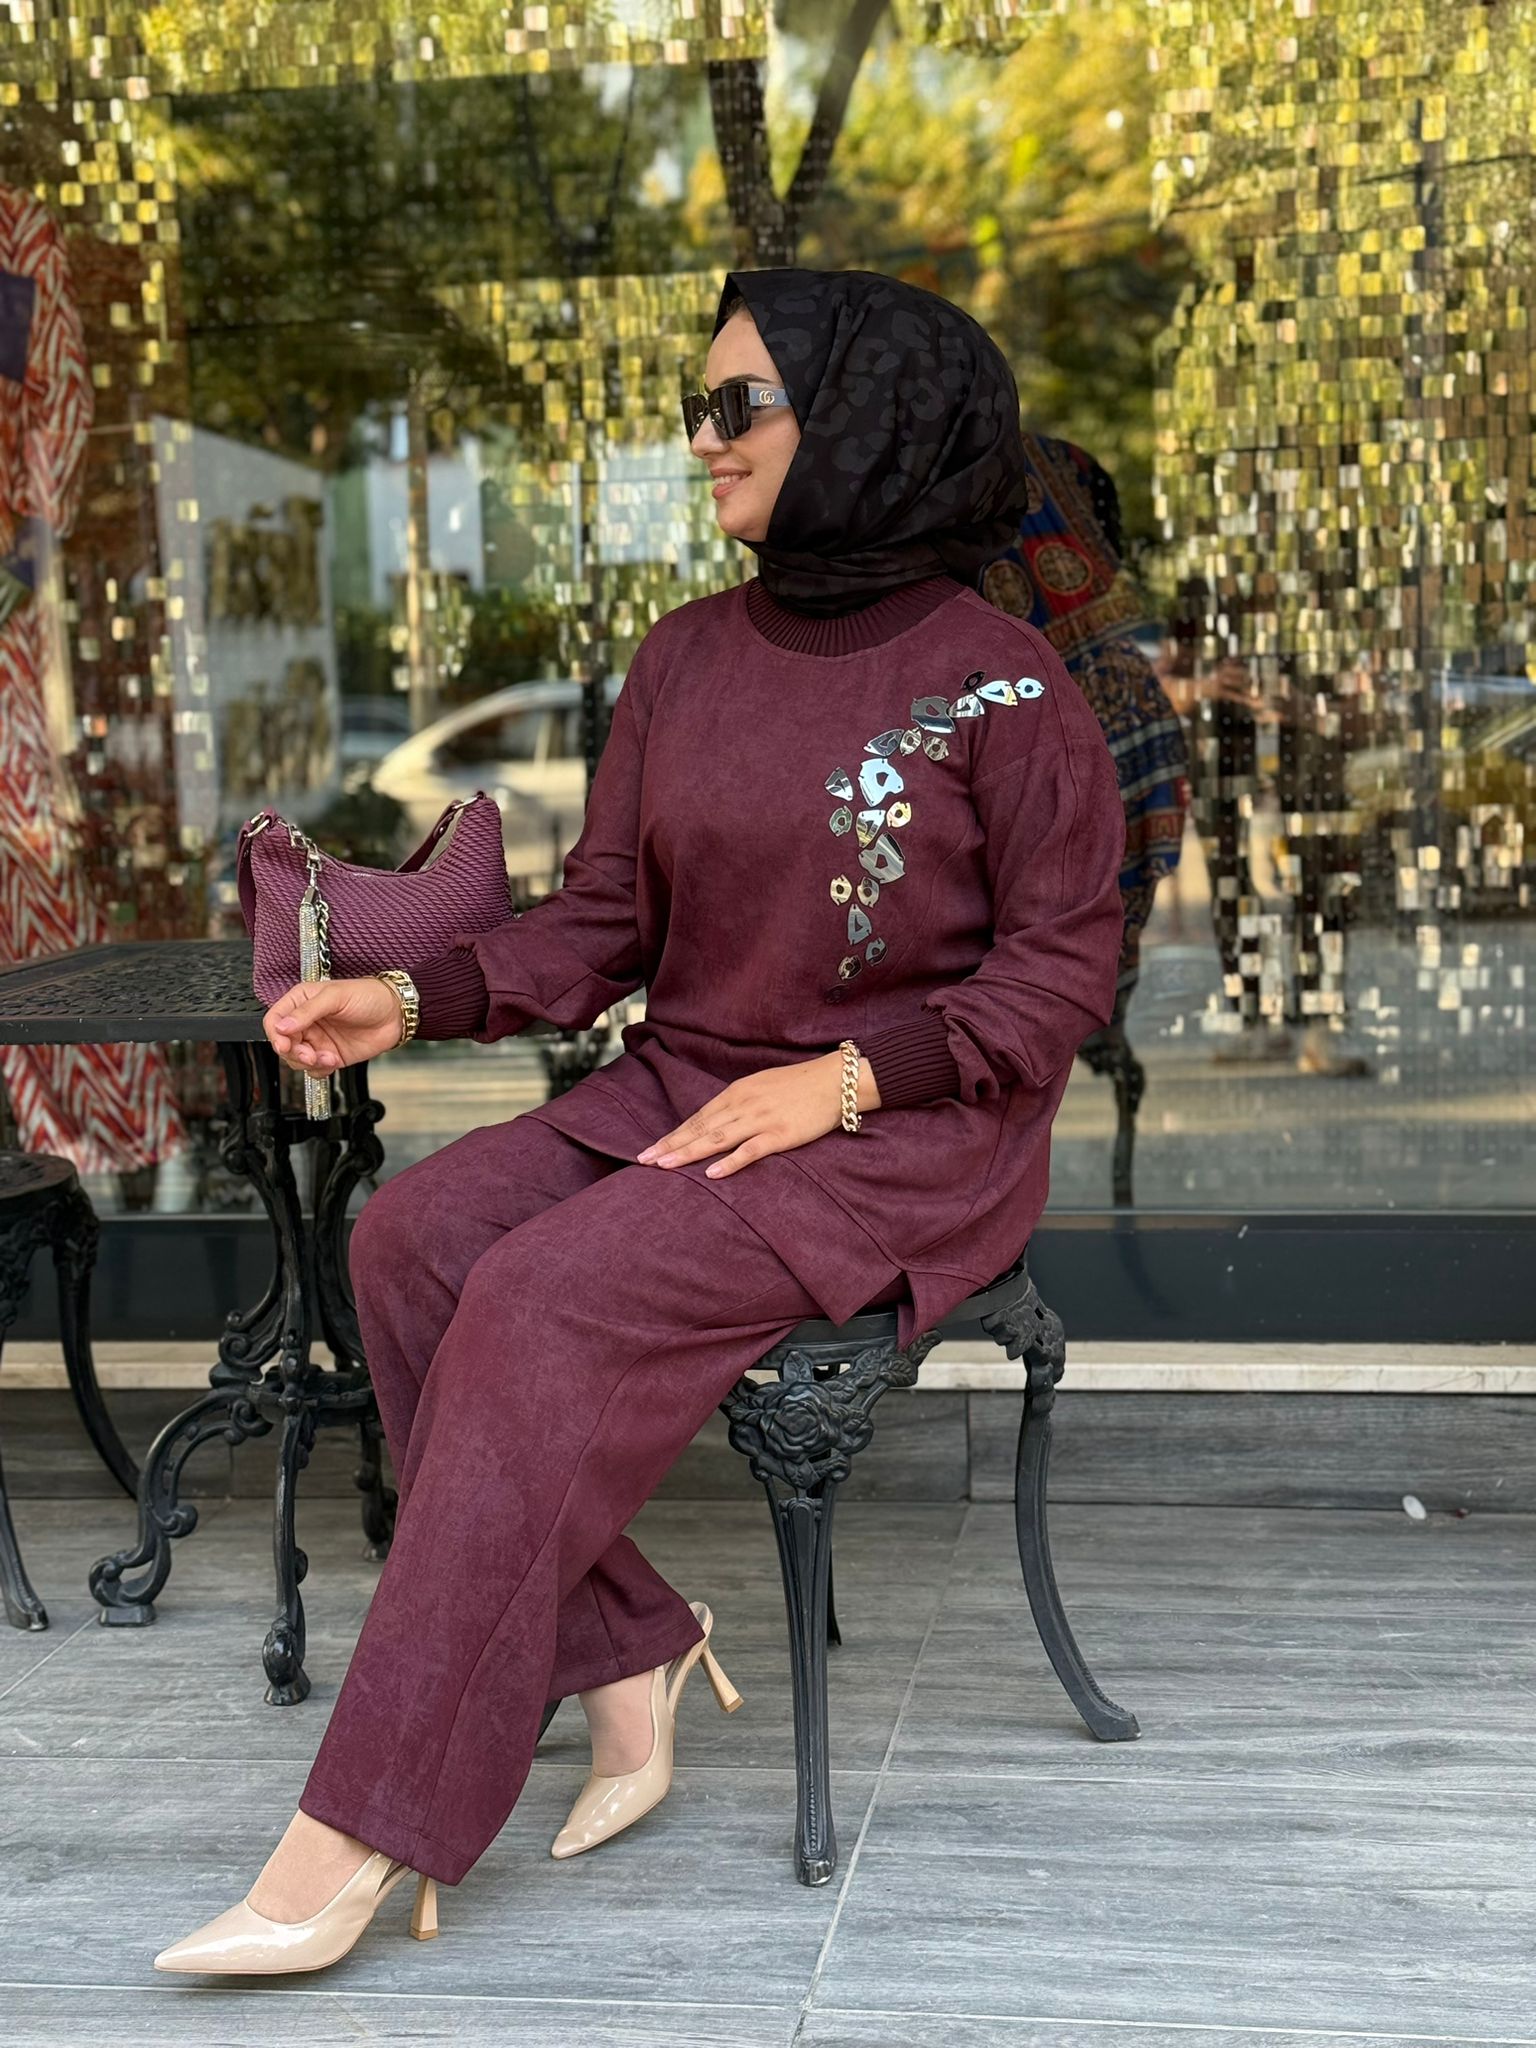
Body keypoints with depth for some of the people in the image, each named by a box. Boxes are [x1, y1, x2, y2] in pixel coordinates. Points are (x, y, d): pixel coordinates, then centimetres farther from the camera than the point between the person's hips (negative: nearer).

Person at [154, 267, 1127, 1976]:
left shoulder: (997, 683, -6)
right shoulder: (686, 659, 11)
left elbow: (1062, 968, -6)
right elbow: (602, 924, 11)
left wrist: (842, 1076, -18)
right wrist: (413, 1001, -5)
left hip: (904, 1138, -6)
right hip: (677, 1093, 6)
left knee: (548, 1304, -28)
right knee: (414, 1233, -21)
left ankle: (361, 1837, -23)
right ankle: (619, 1661, -11)